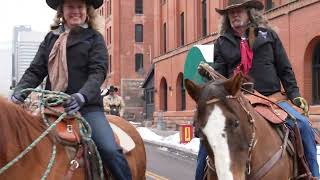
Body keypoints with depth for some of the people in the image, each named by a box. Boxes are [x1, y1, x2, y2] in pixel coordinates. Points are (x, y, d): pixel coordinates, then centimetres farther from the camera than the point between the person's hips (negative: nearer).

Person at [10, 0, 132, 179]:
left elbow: (98, 72, -7)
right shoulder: (51, 38, 15)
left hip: (87, 106, -3)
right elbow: (35, 70, 9)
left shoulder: (94, 38, 5)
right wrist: (21, 90, -12)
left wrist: (83, 95, -27)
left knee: (110, 150, -21)